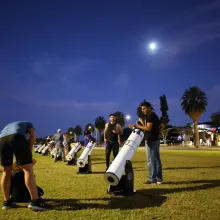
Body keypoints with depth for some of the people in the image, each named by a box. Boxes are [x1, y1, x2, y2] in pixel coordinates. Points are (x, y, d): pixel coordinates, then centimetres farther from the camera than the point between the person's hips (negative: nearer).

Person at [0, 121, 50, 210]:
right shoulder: (27, 123, 36)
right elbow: (33, 136, 14)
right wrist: (29, 152, 20)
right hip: (17, 137, -5)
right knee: (28, 169, -3)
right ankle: (35, 201, -8)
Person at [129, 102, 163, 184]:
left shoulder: (150, 116, -13)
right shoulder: (154, 115, 19)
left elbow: (148, 128, -22)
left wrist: (137, 126, -18)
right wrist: (142, 123, 12)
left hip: (151, 140, -10)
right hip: (155, 139, 10)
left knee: (151, 160, -6)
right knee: (157, 159, 11)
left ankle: (152, 179, -2)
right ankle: (159, 178, 16)